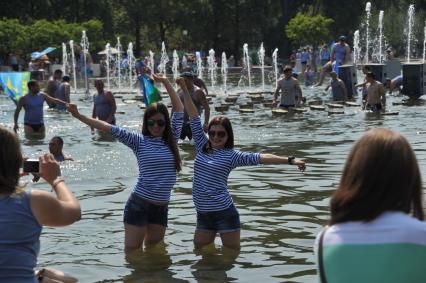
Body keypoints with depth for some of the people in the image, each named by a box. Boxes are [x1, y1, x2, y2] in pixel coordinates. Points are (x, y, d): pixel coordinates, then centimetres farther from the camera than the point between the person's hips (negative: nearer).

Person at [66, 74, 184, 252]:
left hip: (161, 207, 3)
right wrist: (79, 116, -12)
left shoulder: (171, 140, 6)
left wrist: (166, 82, 10)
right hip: (139, 204, -3)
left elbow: (179, 110, 11)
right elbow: (110, 128, -7)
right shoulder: (140, 141, -1)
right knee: (132, 252, -3)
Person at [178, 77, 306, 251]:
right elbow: (194, 118, 7)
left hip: (224, 212, -5)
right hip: (203, 214, 5)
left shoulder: (231, 155, -4)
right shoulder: (202, 147, 8)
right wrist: (185, 90, 6)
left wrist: (290, 160, -20)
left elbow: (259, 158, -11)